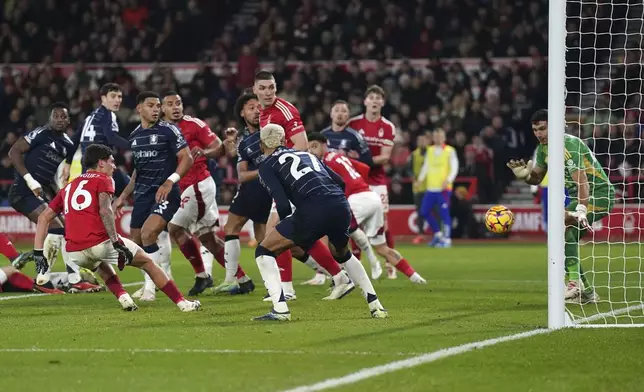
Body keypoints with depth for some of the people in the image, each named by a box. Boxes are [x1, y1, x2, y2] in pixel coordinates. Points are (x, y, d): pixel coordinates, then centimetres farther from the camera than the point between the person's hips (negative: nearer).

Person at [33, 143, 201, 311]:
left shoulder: (69, 187, 25)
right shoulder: (103, 179, 8)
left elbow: (43, 218, 20)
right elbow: (105, 210, -11)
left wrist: (38, 253, 18)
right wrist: (116, 242, -16)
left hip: (75, 254, 5)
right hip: (100, 243, -5)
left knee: (102, 266, 39)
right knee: (147, 262, 15)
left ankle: (123, 297, 17)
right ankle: (182, 302, 13)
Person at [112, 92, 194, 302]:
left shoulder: (168, 131, -5)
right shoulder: (134, 136, 14)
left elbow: (187, 158, -10)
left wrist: (170, 181, -23)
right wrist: (124, 195, 22)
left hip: (165, 193, -7)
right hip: (142, 195, 7)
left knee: (148, 234, -24)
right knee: (136, 243, 5)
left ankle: (151, 287, -17)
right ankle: (150, 283, 22)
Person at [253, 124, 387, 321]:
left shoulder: (267, 165, 12)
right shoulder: (306, 154, 30)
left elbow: (283, 204, 0)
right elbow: (340, 182, 23)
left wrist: (284, 224, 18)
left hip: (313, 211, -6)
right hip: (341, 207, 6)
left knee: (264, 251, 10)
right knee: (342, 254, 36)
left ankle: (280, 308, -5)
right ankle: (375, 305, 32)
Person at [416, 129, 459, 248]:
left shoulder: (450, 151, -1)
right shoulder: (430, 150, 14)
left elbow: (454, 168, -5)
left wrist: (448, 180, -19)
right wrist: (421, 179, 5)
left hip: (444, 188, -6)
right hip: (430, 188, 6)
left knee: (444, 213, -8)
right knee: (425, 211, 5)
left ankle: (447, 239, -3)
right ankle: (438, 234, 20)